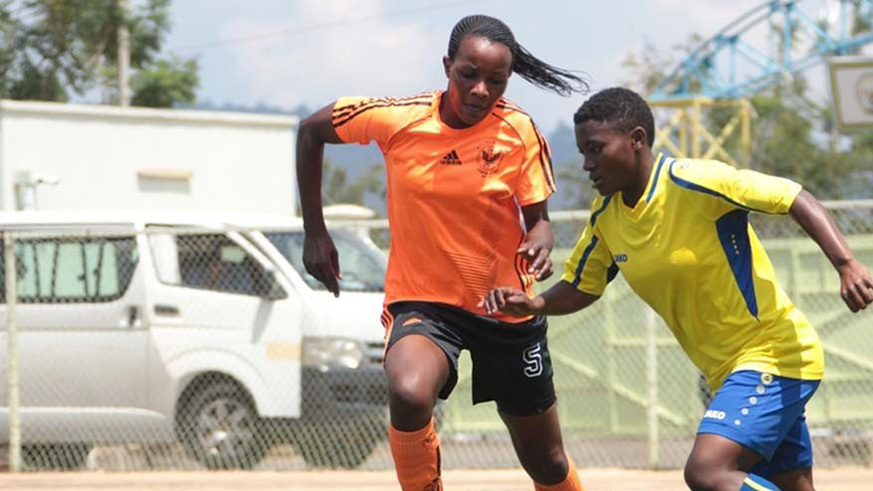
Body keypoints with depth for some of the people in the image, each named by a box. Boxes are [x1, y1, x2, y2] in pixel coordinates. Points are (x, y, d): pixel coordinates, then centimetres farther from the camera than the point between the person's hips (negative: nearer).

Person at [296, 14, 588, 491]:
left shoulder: (519, 131, -11)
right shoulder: (396, 118, -14)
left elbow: (538, 217, -2)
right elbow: (311, 130, 1)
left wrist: (539, 244, -27)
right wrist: (315, 232, 2)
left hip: (507, 307, 2)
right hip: (423, 301, -2)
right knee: (409, 394, -36)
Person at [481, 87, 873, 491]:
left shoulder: (692, 181, -20)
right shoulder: (605, 217, 4)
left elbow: (795, 199, -21)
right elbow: (579, 289, 15)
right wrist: (532, 304, -6)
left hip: (771, 352, -8)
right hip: (725, 369, 8)